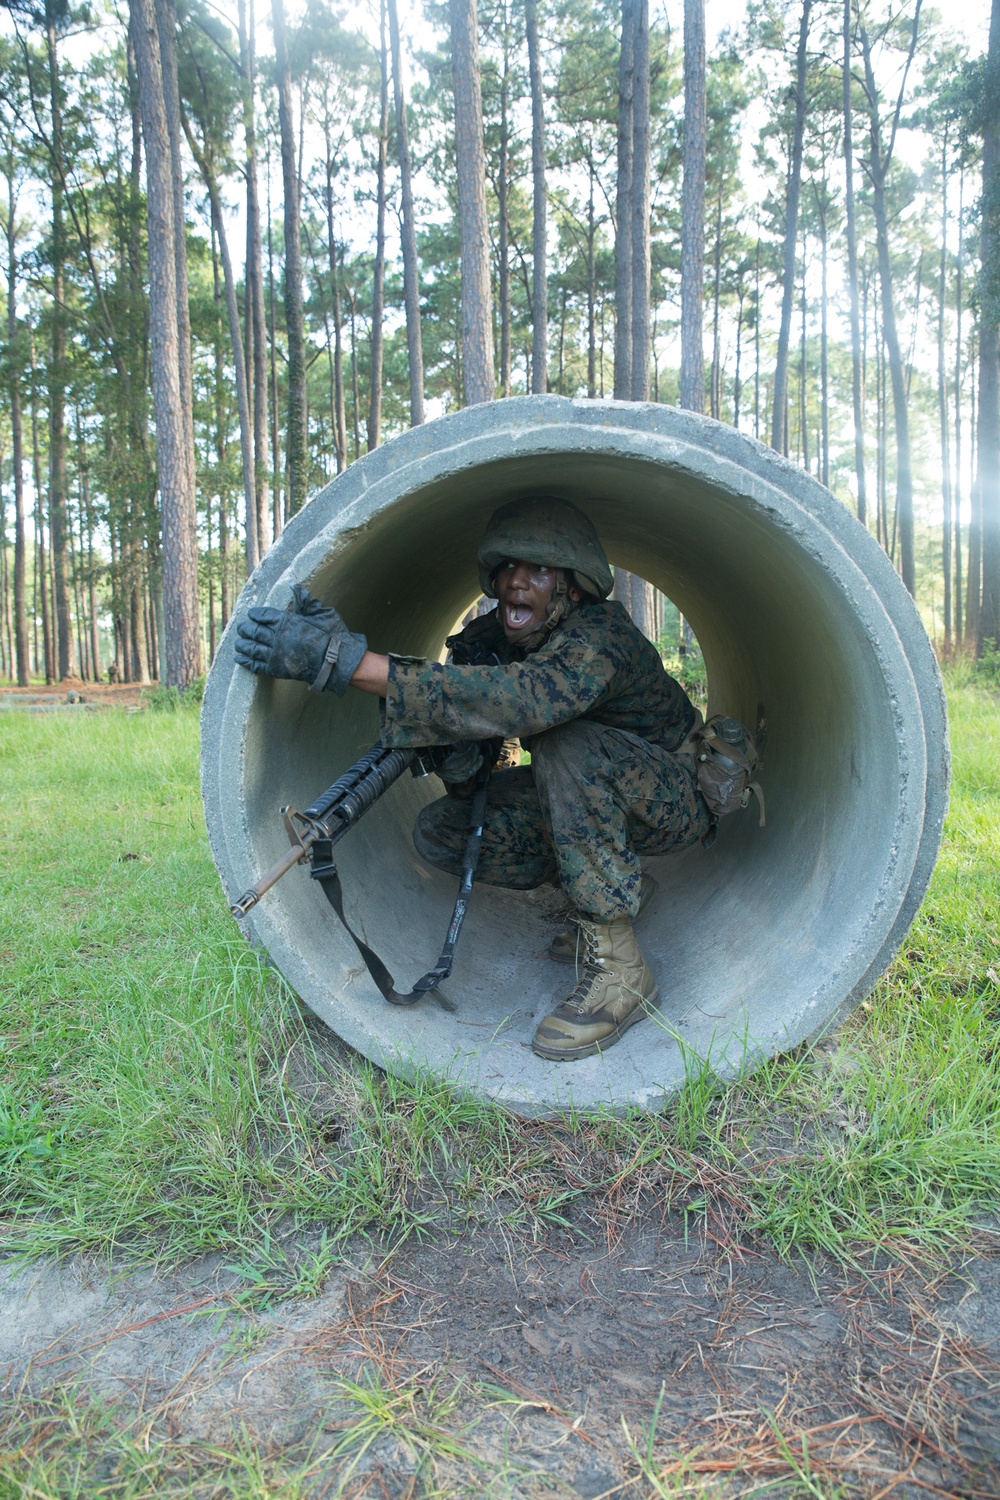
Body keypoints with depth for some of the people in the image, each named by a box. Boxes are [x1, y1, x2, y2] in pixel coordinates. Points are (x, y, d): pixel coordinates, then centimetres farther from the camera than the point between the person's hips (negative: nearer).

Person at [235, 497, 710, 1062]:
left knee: (566, 744, -37)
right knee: (441, 832, -10)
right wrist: (460, 759, -33)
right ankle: (611, 887, 6)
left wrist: (348, 659, -54)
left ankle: (617, 970, -28)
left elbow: (523, 699, -49)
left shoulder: (599, 635, -30)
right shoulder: (497, 635, -6)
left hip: (677, 797, -7)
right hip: (587, 793, 7)